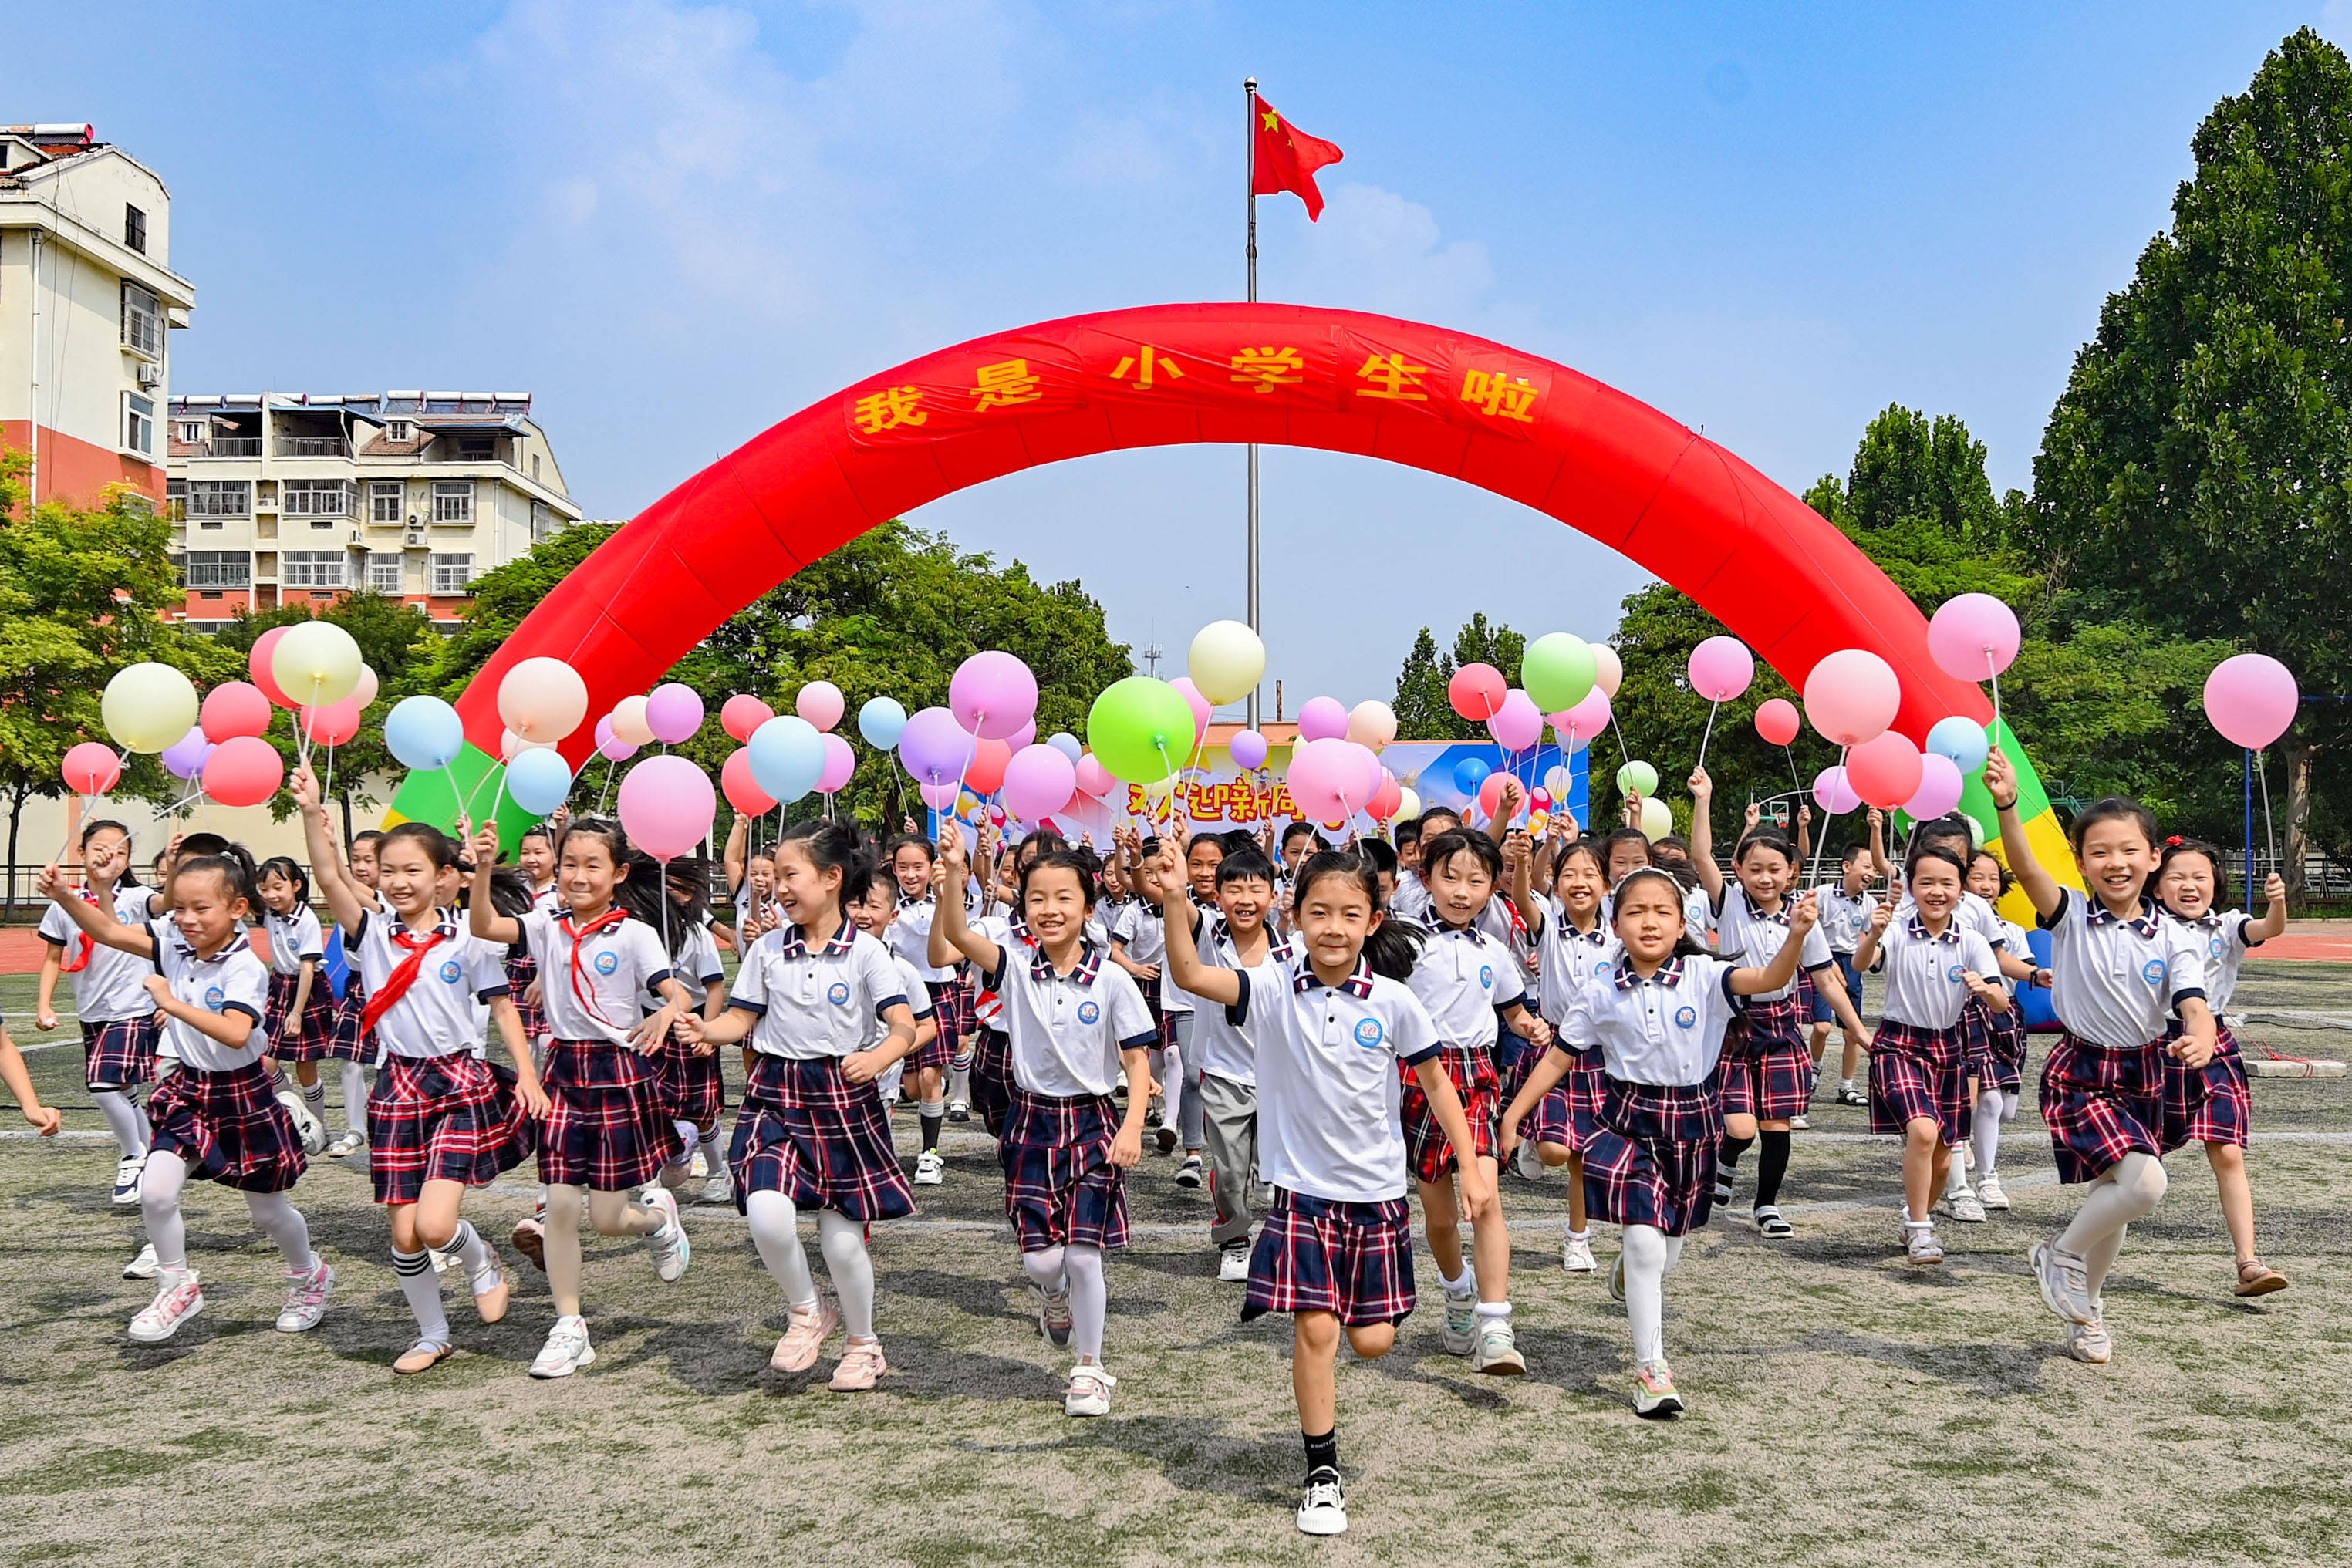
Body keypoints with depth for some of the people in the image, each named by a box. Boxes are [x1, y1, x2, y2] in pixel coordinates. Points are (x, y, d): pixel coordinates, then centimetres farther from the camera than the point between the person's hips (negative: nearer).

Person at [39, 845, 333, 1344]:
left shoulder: (245, 967, -23)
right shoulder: (174, 941, -4)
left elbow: (235, 1033, -37)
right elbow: (108, 932, -9)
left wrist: (172, 1003, -37)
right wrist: (65, 896, -24)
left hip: (240, 1094, -5)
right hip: (188, 1089, 5)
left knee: (268, 1210, 11)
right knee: (154, 1190, -12)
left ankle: (311, 1276, 39)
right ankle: (178, 1287, 11)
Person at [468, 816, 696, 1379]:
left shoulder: (634, 933, -8)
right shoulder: (549, 927, 3)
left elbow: (678, 993, -15)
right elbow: (484, 927, -8)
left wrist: (667, 1012, -38)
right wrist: (482, 869, -22)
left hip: (619, 1072, -3)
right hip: (563, 1071, 3)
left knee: (607, 1218, 1)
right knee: (560, 1206, 0)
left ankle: (660, 1217, 37)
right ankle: (569, 1328, 13)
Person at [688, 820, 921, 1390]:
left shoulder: (865, 951, -6)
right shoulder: (767, 948, 4)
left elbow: (904, 1026, -11)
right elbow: (742, 1019, 8)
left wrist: (878, 1057, -32)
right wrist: (709, 1030, -14)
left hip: (844, 1096, -2)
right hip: (777, 1095, 2)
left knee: (843, 1240, 3)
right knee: (767, 1214, -21)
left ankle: (863, 1344, 30)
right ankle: (806, 1312, 8)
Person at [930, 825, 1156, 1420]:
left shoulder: (1111, 980, -9)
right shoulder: (1016, 965, -6)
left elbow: (1137, 1060, -5)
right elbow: (956, 935, -23)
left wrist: (1132, 1128, -16)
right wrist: (953, 875, -39)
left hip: (1092, 1121, -1)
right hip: (1030, 1119, 2)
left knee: (1082, 1253, -4)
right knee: (1040, 1258, 0)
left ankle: (1091, 1368, 17)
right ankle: (1054, 1297, 39)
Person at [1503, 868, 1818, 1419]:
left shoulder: (1704, 976, -9)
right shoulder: (1601, 990, -5)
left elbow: (1768, 980, -24)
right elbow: (1559, 1057, 2)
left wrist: (1796, 937, -43)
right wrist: (1512, 1115, 1)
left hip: (1691, 1122, 1)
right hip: (1626, 1120, -1)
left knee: (1667, 1249, 15)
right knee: (1645, 1241, -13)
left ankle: (1629, 1271, 55)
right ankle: (1651, 1371, 0)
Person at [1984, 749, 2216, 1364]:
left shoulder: (2174, 939, -3)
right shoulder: (2070, 918, -9)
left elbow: (2194, 1006, -14)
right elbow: (2026, 868, -26)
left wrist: (2200, 1038, -39)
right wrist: (2007, 806, -44)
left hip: (2144, 1076, 4)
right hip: (2081, 1074, -4)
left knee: (2114, 1196, 14)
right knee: (2144, 1183, -22)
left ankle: (2086, 1308, 38)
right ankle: (2062, 1254, 5)